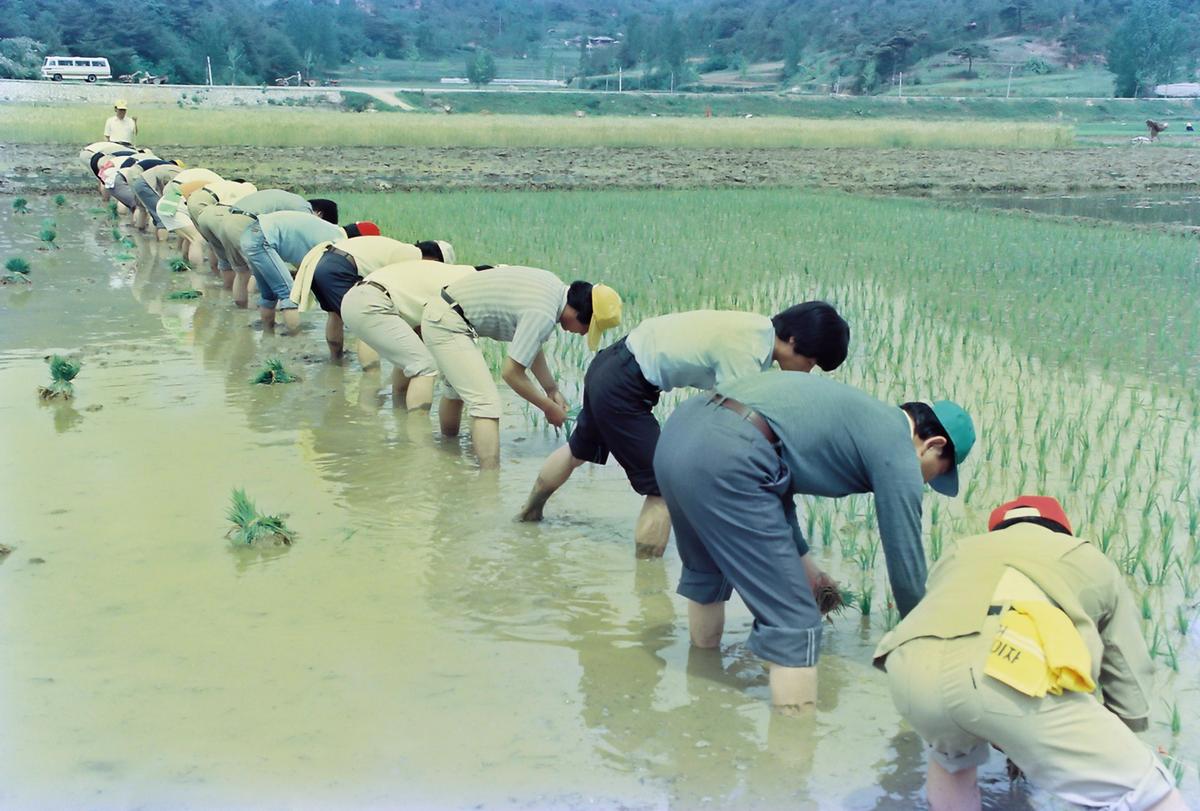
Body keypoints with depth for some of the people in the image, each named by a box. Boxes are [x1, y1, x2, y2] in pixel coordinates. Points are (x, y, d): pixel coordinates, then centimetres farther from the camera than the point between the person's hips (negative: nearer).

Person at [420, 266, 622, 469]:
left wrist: (552, 390, 14)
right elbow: (511, 372, -20)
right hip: (447, 323, -11)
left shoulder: (555, 286, 3)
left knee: (459, 387, 31)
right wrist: (549, 407, -7)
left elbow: (530, 346, 16)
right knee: (486, 404, -17)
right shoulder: (543, 315, -25)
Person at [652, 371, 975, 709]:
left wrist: (800, 559, 41)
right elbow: (905, 560, 9)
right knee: (795, 624, -2)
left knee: (706, 571, 34)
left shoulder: (862, 414, 29)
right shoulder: (897, 450, 4)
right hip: (724, 459, -10)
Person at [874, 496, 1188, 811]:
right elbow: (1131, 676, 39)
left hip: (914, 667, 4)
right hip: (1014, 672, -4)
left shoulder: (960, 553, 44)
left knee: (951, 758, 38)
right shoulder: (1090, 560, 38)